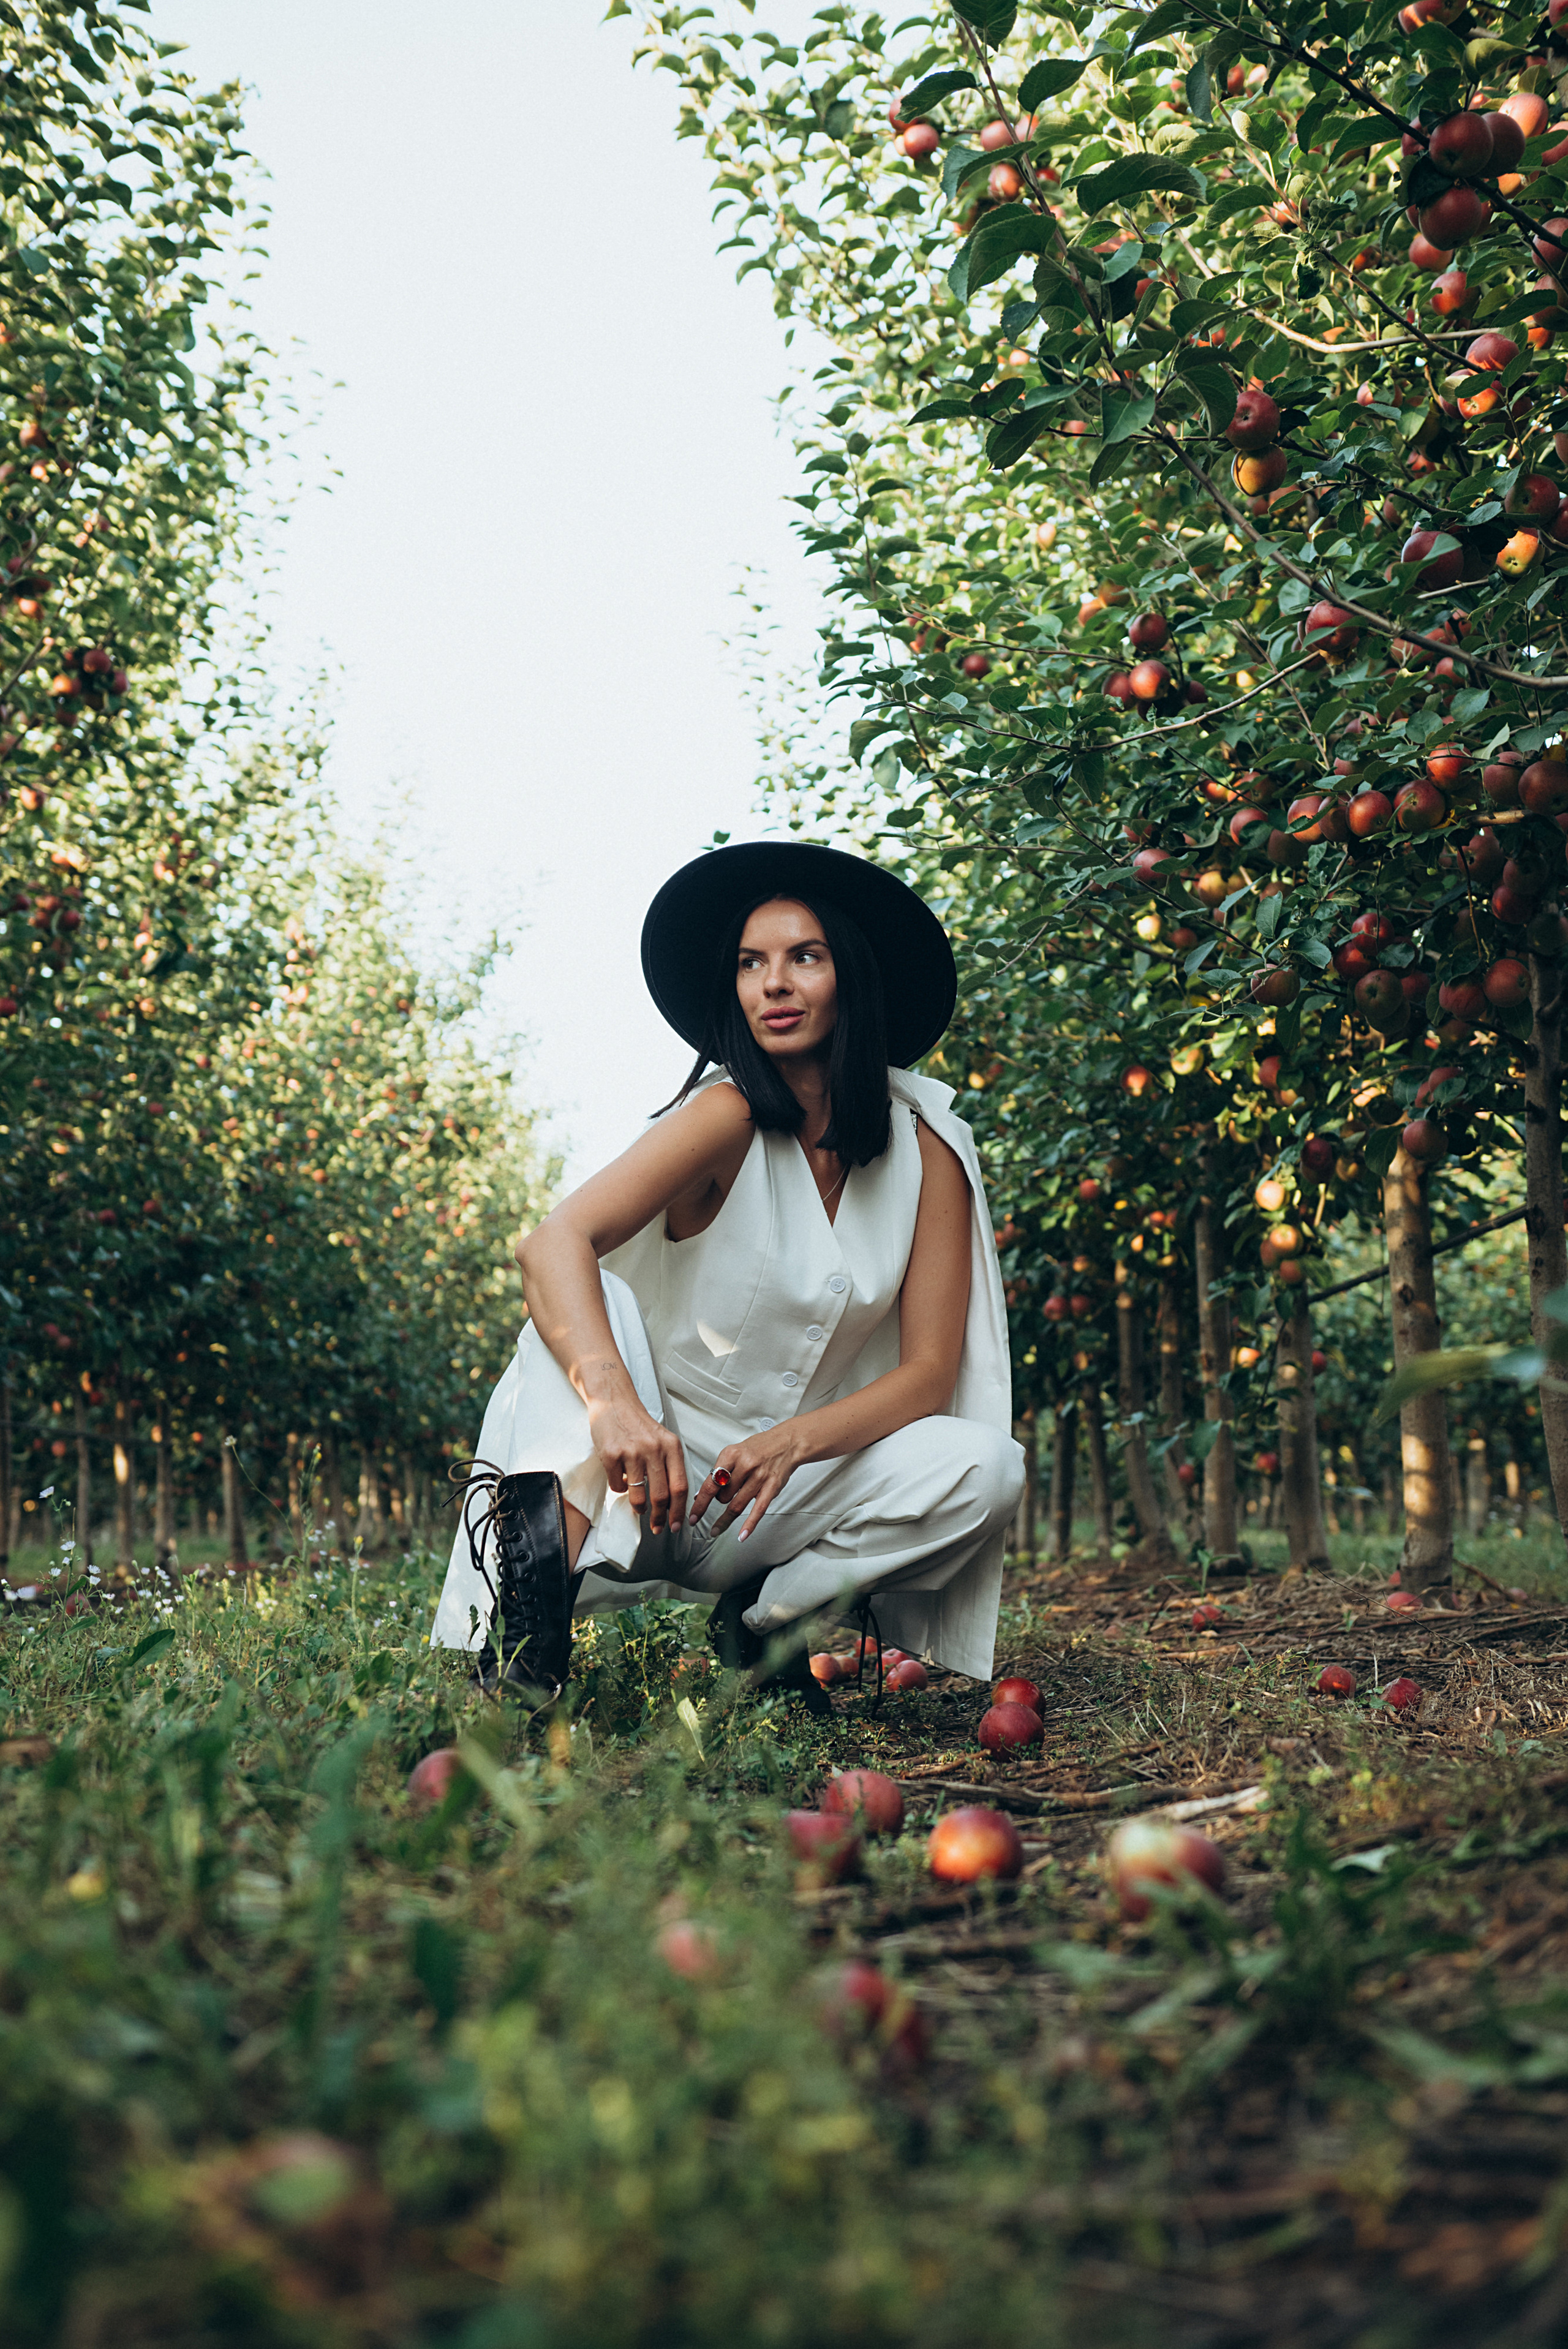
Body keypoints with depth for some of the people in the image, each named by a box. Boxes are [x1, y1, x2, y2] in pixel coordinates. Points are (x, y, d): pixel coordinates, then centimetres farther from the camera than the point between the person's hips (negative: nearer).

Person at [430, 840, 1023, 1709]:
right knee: (583, 1306, -29)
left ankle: (764, 1618, -2)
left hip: (780, 1494, 3)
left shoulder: (926, 1146, -5)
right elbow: (552, 1244, -30)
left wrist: (793, 1442, -26)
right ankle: (528, 1648, -34)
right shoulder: (727, 1116, -16)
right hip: (649, 1481, -3)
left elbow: (928, 1374, -8)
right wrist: (613, 1399, -48)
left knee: (987, 1468, -22)